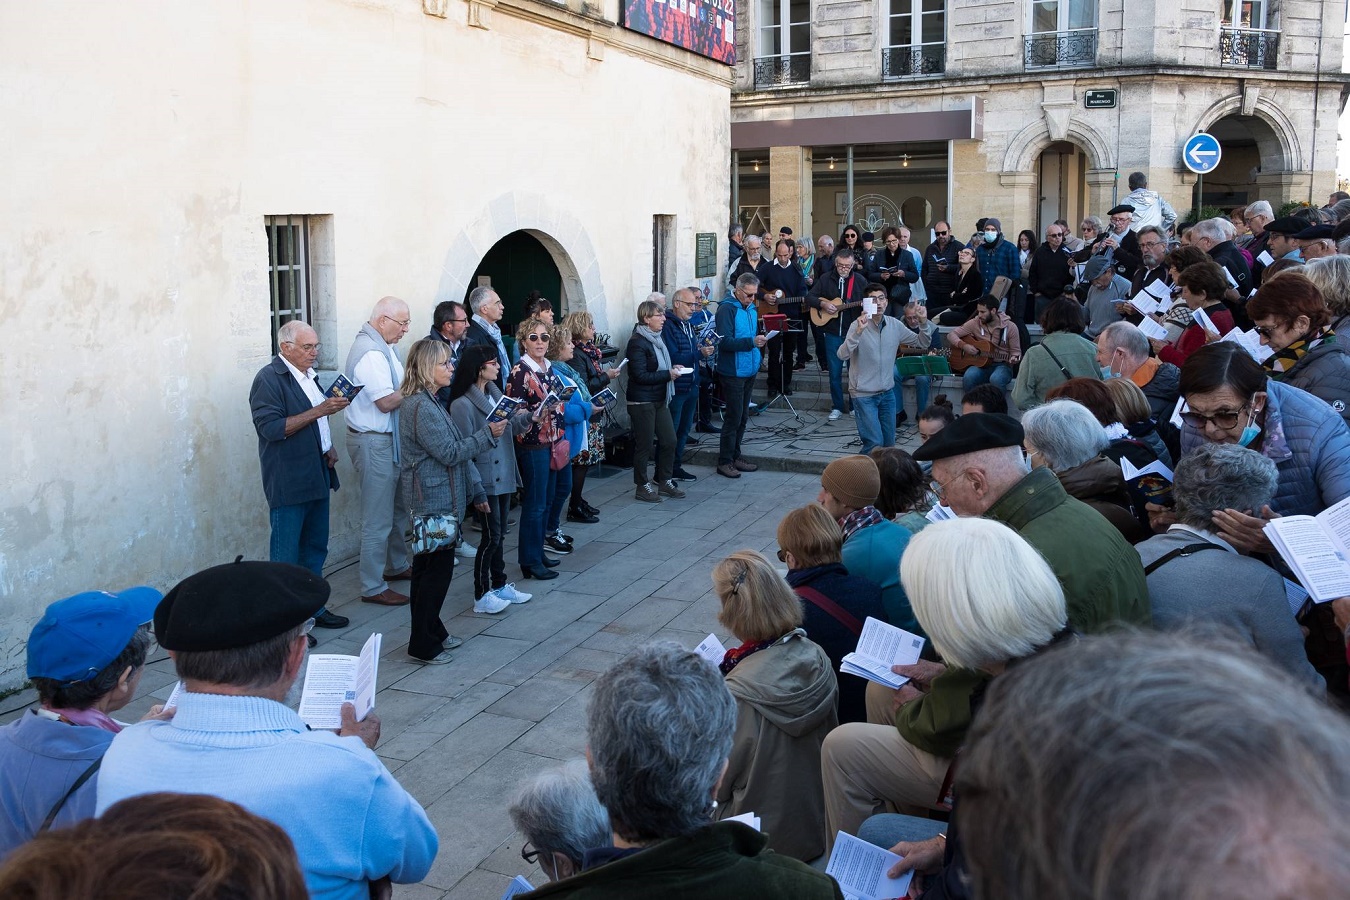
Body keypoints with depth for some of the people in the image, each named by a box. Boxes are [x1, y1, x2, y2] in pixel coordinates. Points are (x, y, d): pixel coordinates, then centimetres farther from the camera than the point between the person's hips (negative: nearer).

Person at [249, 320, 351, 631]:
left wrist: (329, 447, 9)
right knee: (286, 557, -2)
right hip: (289, 483, -9)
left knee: (315, 549, 16)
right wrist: (319, 410, -25)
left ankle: (313, 608, 28)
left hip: (317, 475, 9)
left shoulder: (308, 375, 14)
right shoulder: (269, 379, -13)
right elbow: (272, 428, -22)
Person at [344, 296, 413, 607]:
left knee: (398, 507, 21)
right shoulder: (371, 353, -21)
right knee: (378, 518, -3)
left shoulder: (378, 345, 13)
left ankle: (397, 565, 37)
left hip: (386, 439, 11)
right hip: (373, 442, -11)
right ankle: (373, 588, 5)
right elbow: (386, 402, -24)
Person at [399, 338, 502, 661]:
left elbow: (454, 448, 17)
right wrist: (487, 434, -13)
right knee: (437, 569, -4)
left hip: (434, 498, 10)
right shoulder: (421, 407, -19)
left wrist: (475, 490, 18)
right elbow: (450, 453, -20)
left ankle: (432, 633, 26)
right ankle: (422, 646, 3)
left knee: (428, 568, 16)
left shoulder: (429, 401, 15)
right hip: (435, 499, -10)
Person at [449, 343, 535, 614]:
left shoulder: (494, 392, 8)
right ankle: (482, 596, 11)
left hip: (504, 476, 8)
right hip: (485, 480, -8)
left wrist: (527, 416, -3)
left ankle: (499, 584, 31)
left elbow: (511, 427, 11)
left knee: (499, 534, 17)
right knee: (491, 537, -1)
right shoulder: (462, 404, -17)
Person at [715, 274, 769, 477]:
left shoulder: (751, 309, 13)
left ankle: (735, 455, 25)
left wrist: (761, 340, 5)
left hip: (749, 371, 8)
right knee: (734, 417, -6)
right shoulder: (727, 309, -13)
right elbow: (725, 341, -22)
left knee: (743, 416, 14)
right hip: (733, 373, -8)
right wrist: (751, 342, -31)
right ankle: (724, 462, 2)